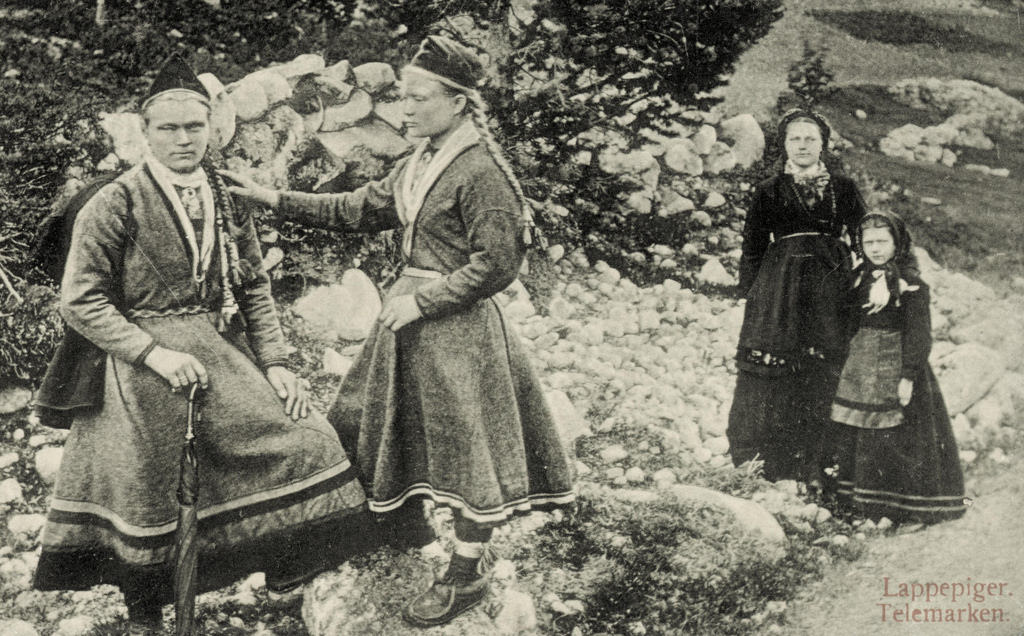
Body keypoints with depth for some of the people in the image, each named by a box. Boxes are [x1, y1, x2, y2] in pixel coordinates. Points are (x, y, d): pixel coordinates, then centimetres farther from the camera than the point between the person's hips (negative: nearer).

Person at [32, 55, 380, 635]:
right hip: (145, 362, -4)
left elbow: (256, 289, 10)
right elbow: (81, 301, -9)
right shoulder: (115, 204, -7)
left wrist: (275, 363, -2)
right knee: (151, 501, 3)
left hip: (225, 356, 5)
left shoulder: (229, 200, 8)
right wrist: (154, 352, -19)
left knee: (306, 446, -6)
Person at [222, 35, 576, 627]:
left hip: (457, 323, -9)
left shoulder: (481, 169, -17)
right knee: (368, 424, 16)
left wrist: (421, 302, -17)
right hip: (413, 313, 9)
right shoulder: (420, 162, 8)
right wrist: (276, 199, 10)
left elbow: (496, 265, -20)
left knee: (467, 445, 2)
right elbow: (360, 208, 15)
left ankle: (466, 575, 16)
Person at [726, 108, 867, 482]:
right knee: (773, 379, -5)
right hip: (779, 290, -1)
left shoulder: (844, 189, 14)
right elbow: (751, 250, 7)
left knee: (824, 381, -3)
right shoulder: (769, 192, 10)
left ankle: (816, 473, 4)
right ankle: (759, 472, 1)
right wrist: (751, 297, -1)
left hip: (830, 289, 1)